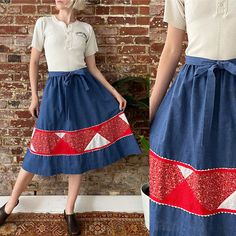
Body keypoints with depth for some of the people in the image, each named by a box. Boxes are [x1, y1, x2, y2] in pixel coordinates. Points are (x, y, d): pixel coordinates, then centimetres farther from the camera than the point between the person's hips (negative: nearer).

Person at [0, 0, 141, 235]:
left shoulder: (86, 29, 6)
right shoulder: (44, 23, 1)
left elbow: (92, 67, 10)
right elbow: (34, 62, 6)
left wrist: (114, 92, 4)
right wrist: (34, 96, 3)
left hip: (84, 88, 2)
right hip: (56, 89, -2)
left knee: (79, 149, 5)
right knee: (40, 148, 1)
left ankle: (69, 211, 20)